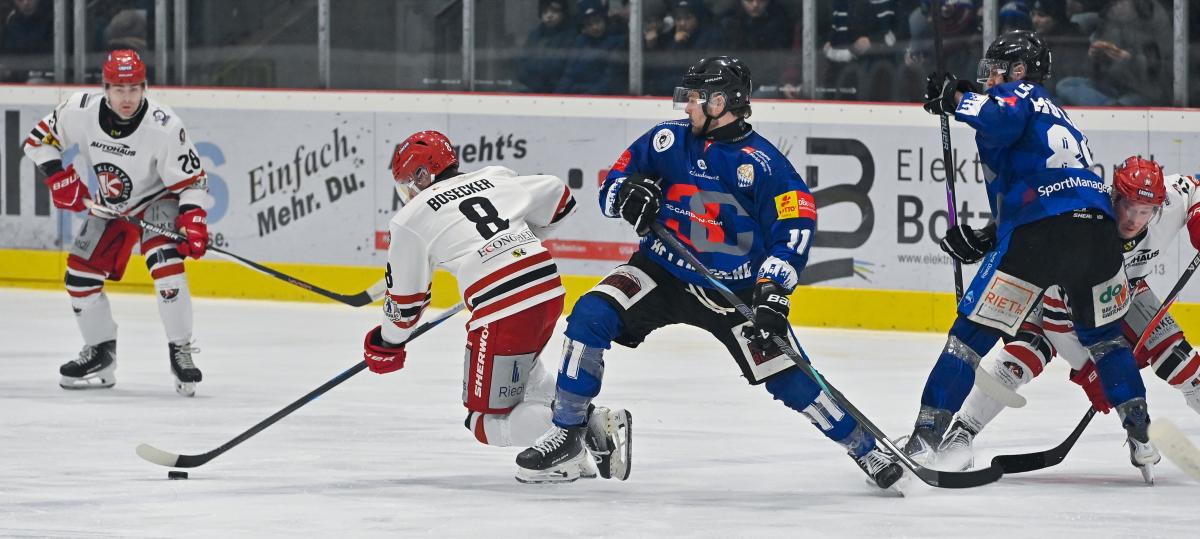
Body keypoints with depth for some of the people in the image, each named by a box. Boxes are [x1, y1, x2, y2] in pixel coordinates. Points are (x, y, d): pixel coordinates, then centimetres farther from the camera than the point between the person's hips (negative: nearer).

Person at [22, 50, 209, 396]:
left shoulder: (164, 126, -30)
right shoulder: (81, 111, -21)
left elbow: (191, 181, -23)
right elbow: (40, 139, -4)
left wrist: (193, 222, -35)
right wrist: (59, 177, -15)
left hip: (156, 200, -5)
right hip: (110, 207, 5)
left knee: (165, 263, -28)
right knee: (80, 273, 1)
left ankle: (181, 350, -19)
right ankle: (100, 352, 20)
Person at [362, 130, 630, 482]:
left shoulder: (410, 221, 6)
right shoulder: (495, 179, 20)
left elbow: (406, 298, 12)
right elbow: (560, 199, 27)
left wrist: (388, 345, 31)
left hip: (502, 307, -7)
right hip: (550, 290, 7)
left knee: (488, 422, 3)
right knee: (520, 367, 35)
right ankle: (586, 418, 12)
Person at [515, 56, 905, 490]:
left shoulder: (762, 163, -13)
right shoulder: (667, 140, -1)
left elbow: (795, 225, -17)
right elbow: (611, 188, 5)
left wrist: (772, 290, -28)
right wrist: (629, 195, -19)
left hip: (733, 290, -3)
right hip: (661, 273, 3)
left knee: (785, 375, -8)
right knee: (591, 316, -20)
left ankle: (866, 449, 11)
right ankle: (567, 433, -10)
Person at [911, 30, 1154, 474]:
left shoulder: (1018, 94, 10)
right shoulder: (1057, 117, 34)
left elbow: (1002, 118, -17)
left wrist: (954, 97, -5)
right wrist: (982, 240, 28)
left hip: (1039, 236, -7)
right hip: (1099, 232, 7)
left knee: (973, 332, 2)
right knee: (1102, 332, 28)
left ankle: (927, 433, -1)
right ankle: (1139, 432, 20)